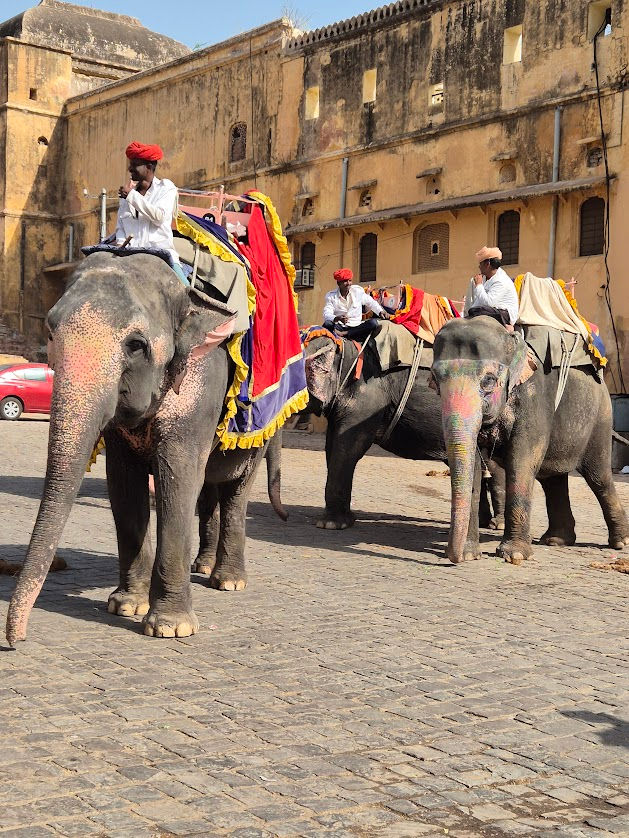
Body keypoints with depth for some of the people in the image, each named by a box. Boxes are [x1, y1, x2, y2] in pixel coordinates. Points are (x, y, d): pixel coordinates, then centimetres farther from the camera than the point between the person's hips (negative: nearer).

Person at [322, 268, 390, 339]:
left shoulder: (358, 291, 5)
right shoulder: (331, 296, 0)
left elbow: (370, 302, 17)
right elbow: (327, 315, -12)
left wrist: (380, 311, -2)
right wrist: (337, 318, -34)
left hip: (356, 327, 2)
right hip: (340, 327, -2)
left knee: (373, 323, -26)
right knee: (327, 324, -31)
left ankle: (344, 334, -28)